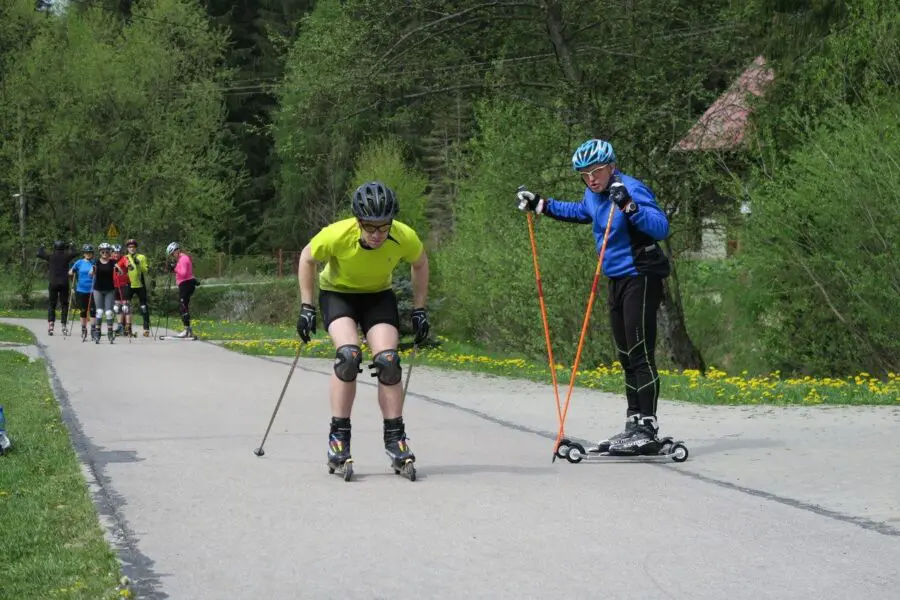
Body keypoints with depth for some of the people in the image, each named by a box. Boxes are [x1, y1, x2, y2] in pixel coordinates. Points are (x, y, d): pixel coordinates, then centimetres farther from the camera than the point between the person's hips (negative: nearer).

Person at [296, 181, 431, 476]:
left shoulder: (405, 238, -26)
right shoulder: (337, 235, -32)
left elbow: (420, 264, -2)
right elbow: (307, 258, -11)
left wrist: (419, 310, -3)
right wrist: (306, 307, -12)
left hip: (379, 296, 2)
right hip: (338, 293, -2)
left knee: (387, 361, -17)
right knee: (349, 355, -25)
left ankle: (395, 438, -4)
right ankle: (338, 436, -14)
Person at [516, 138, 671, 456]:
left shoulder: (631, 189, -18)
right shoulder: (593, 196, 8)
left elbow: (661, 227, -30)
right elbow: (578, 212, 33)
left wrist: (628, 206, -42)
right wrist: (539, 204, 29)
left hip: (640, 278, -9)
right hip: (616, 280, 9)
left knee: (640, 354, -11)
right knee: (626, 356, 13)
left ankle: (648, 430, -11)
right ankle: (634, 425, 20)